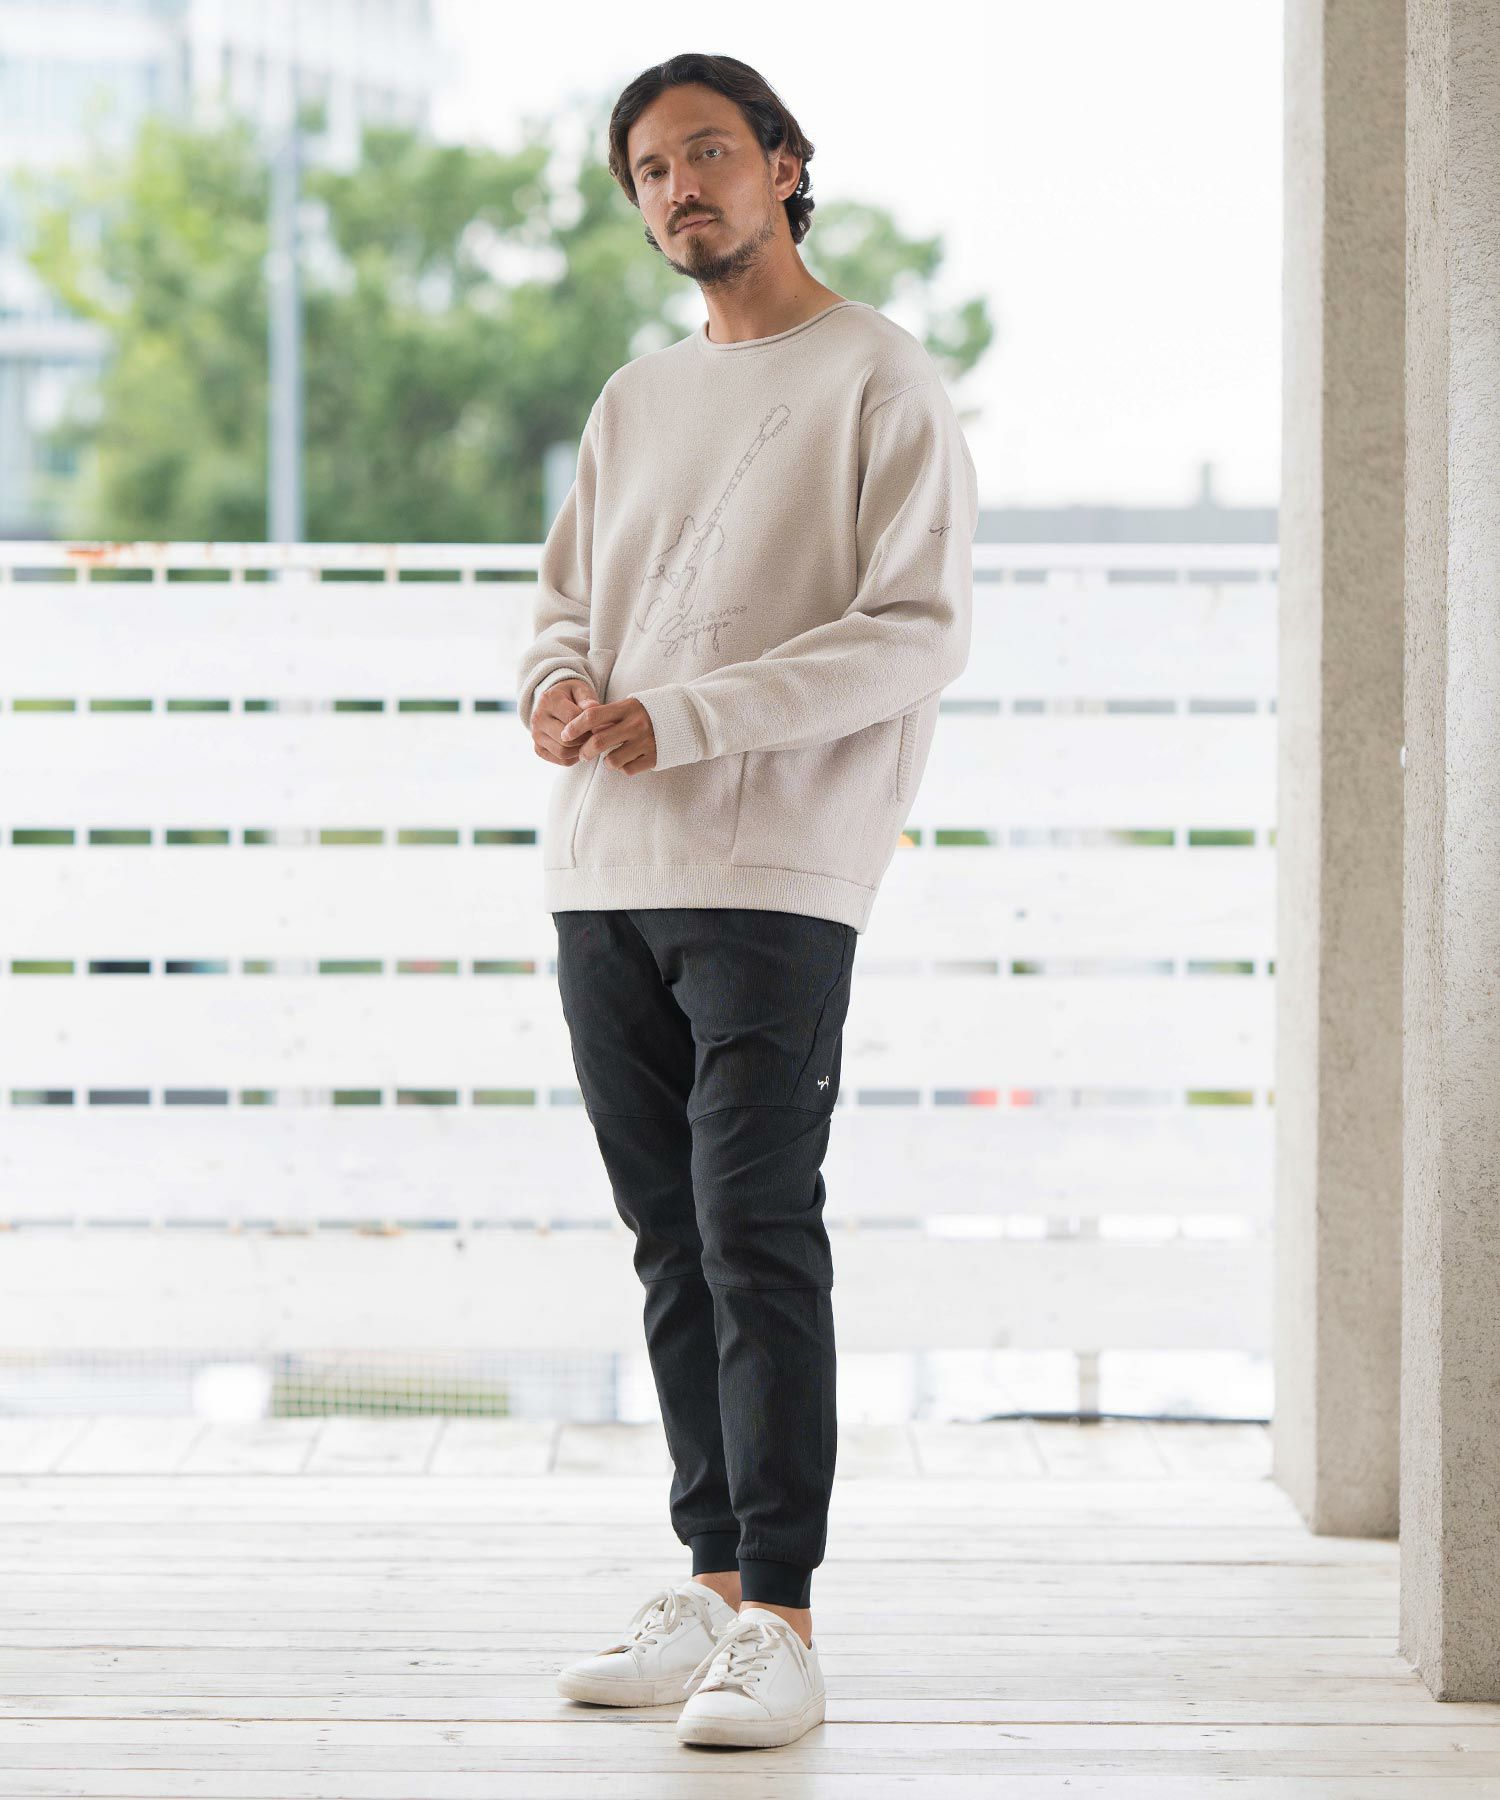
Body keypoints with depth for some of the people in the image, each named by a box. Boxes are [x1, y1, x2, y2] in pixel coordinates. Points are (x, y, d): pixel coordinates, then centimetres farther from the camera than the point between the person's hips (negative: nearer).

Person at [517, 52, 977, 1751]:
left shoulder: (883, 383, -1)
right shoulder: (634, 401, 20)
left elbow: (919, 632, -10)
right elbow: (566, 594, 23)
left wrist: (685, 719, -17)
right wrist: (558, 680, -2)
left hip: (774, 876, -6)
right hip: (601, 877, 7)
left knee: (758, 1243, -11)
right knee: (672, 1243, 8)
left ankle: (778, 1621, -10)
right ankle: (715, 1579, 15)